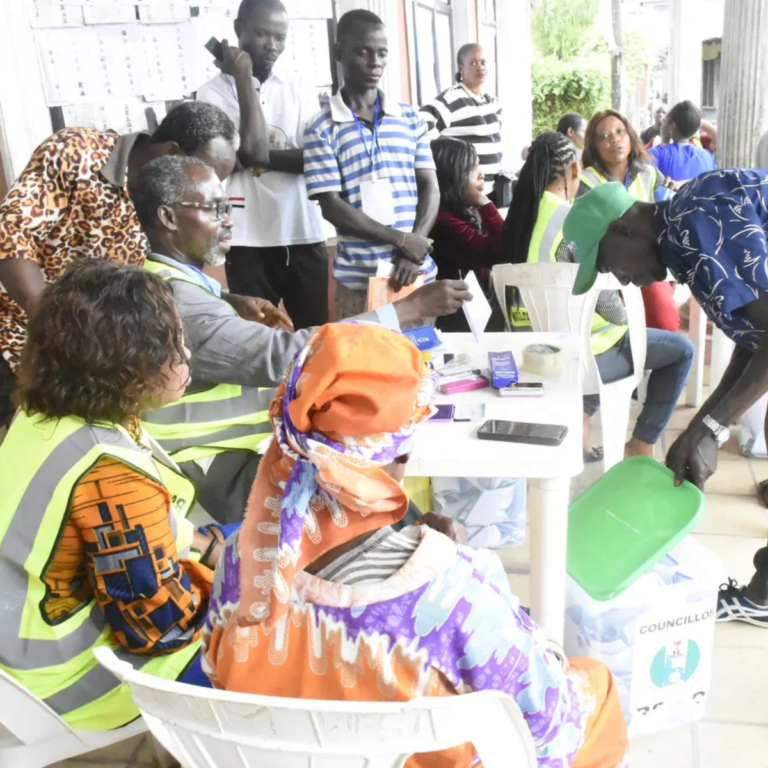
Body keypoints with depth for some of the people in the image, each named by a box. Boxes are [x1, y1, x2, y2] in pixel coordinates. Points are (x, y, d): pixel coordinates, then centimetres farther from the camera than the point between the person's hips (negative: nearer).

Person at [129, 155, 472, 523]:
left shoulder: (171, 282, 7)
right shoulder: (173, 301, -27)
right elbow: (287, 355, -34)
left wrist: (236, 304, 10)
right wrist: (409, 308, -30)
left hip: (234, 445, 10)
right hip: (221, 474, -10)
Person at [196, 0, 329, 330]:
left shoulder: (299, 86, 7)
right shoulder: (214, 91, -2)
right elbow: (253, 147, -16)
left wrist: (263, 154, -14)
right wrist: (244, 78, -10)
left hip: (303, 234, 3)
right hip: (249, 239, -2)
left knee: (316, 334, 9)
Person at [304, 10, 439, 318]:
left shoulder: (411, 118, 8)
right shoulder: (321, 128, -2)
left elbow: (430, 189, 6)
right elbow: (331, 206, -8)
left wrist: (414, 252, -9)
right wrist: (400, 239, -13)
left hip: (417, 270, 3)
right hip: (358, 278, -3)